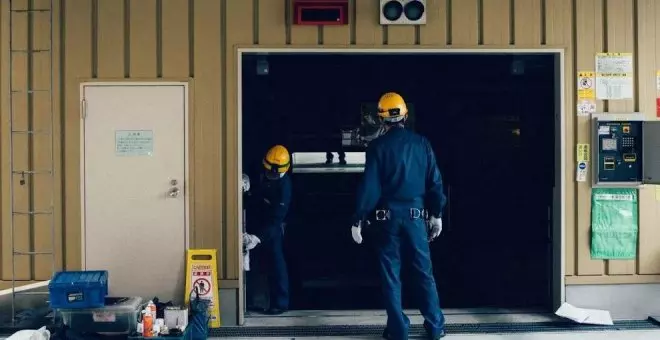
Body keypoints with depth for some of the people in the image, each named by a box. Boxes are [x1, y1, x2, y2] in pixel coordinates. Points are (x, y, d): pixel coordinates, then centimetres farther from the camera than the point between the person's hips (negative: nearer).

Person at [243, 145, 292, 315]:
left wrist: (258, 237, -36)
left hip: (273, 228, -8)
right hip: (259, 224, 8)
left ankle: (281, 302, 7)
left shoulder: (284, 186, -27)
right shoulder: (262, 176, -4)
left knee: (276, 264, -2)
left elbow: (276, 219, -30)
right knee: (262, 261, 17)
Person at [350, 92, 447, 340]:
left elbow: (369, 186, -10)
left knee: (391, 274, 7)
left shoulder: (377, 146, -6)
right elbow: (435, 181, 3)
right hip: (416, 214, 2)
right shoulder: (421, 143, 2)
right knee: (424, 271, 11)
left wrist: (358, 220, -5)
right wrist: (437, 214, 13)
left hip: (388, 215, -2)